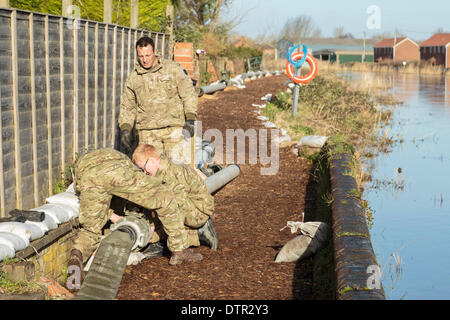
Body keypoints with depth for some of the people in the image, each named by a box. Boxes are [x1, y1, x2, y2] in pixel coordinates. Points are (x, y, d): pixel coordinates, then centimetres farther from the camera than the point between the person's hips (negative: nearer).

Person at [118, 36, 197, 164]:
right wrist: (125, 129, 3)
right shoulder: (133, 78, 11)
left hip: (173, 128, -2)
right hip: (147, 132, 2)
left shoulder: (173, 68, 5)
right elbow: (127, 107, 17)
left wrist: (190, 119, -7)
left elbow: (188, 94, 4)